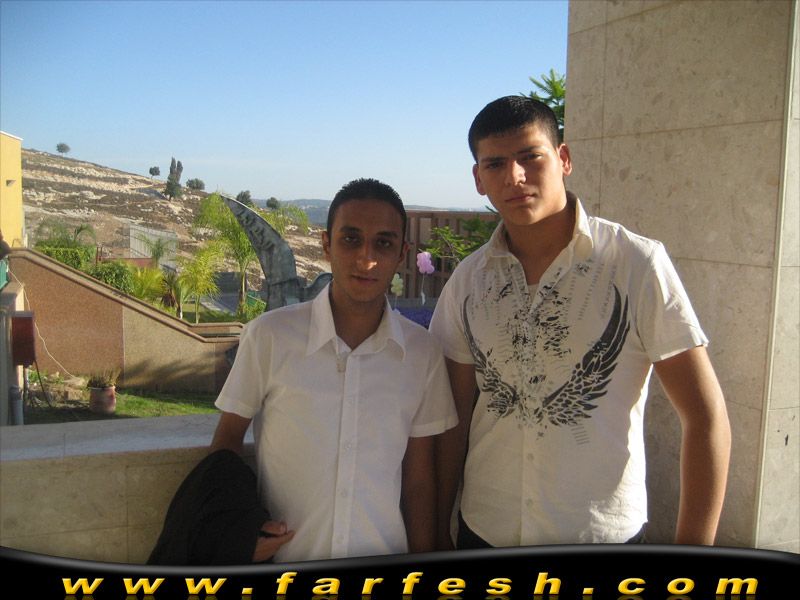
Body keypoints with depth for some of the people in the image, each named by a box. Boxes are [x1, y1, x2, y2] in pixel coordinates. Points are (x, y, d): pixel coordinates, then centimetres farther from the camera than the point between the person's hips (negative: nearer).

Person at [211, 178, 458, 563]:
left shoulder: (422, 353, -5)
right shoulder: (268, 336, -11)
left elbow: (418, 480, 2)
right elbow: (227, 440, 1)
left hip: (384, 559, 1)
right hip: (284, 561, -1)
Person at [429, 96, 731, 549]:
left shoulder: (638, 264, -13)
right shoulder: (468, 281, -2)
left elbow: (706, 418, -10)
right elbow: (456, 418, 4)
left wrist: (693, 551, -11)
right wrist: (439, 531, 5)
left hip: (605, 534, -3)